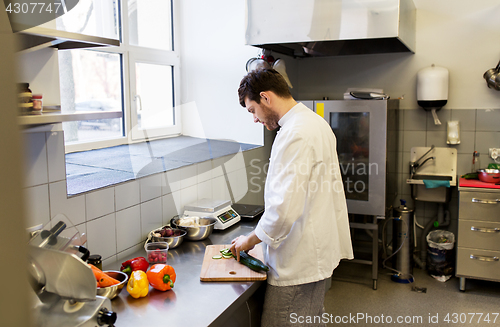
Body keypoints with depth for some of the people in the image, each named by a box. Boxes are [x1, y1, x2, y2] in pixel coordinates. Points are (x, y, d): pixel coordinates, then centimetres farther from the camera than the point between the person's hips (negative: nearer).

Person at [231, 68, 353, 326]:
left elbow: (284, 209, -27)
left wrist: (250, 240, -11)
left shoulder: (295, 135, -22)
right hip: (319, 251, 10)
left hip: (299, 261, -10)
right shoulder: (316, 122, 11)